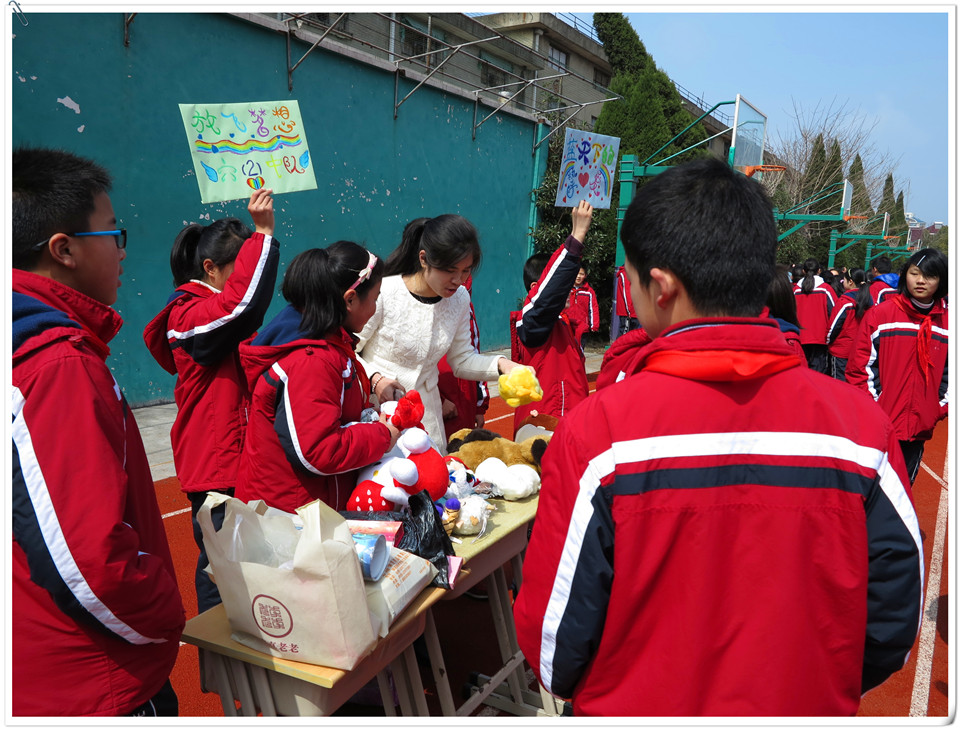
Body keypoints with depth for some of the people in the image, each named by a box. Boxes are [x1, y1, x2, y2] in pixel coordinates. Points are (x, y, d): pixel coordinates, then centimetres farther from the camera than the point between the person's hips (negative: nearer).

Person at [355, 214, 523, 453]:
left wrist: (499, 364, -11)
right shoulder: (383, 293, -19)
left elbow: (462, 360, 6)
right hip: (377, 406, -4)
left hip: (425, 411, 5)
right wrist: (375, 379, -25)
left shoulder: (460, 298, -2)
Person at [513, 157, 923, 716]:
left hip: (635, 709, -2)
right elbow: (893, 628, -6)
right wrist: (815, 689, 11)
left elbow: (554, 649, -16)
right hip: (806, 709, 3)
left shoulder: (597, 431, -26)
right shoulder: (862, 425, -17)